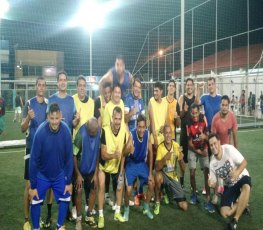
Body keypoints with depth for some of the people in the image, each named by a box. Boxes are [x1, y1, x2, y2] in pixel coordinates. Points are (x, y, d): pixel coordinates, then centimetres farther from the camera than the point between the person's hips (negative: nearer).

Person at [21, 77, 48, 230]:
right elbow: (23, 129, -10)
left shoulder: (49, 103, 6)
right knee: (29, 184, -1)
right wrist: (28, 118, -29)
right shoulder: (29, 103, -5)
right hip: (32, 148, -4)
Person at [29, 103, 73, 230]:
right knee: (35, 201, 1)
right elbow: (33, 160, -19)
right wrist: (33, 185, -14)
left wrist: (68, 181, -5)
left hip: (59, 174, 2)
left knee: (65, 199, 7)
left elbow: (69, 158, -10)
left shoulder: (66, 132, -21)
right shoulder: (40, 133, -27)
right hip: (42, 175, -2)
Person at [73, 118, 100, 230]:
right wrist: (78, 174, -15)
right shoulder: (81, 135, -28)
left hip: (92, 169, 4)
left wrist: (96, 173, -3)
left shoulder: (98, 133, -15)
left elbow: (97, 154, -5)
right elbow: (74, 156, -19)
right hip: (80, 169, -4)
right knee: (79, 191, -4)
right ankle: (78, 218, 13)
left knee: (93, 190, 7)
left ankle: (89, 216, 24)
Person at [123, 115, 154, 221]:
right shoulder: (131, 134, -27)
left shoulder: (147, 134, -13)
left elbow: (150, 152, -4)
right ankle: (126, 209, 16)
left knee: (151, 184, 0)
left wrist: (150, 172, -3)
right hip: (131, 164, -4)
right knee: (128, 190, -14)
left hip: (142, 163, 4)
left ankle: (146, 208, 24)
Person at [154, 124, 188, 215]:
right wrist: (164, 158, -40)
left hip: (173, 177, 2)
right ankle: (157, 203, -15)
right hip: (164, 175, -2)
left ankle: (168, 192, 25)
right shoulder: (160, 147, -17)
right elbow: (157, 168, -24)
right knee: (158, 176, -40)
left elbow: (183, 167, -6)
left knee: (184, 207, -6)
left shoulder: (176, 146, -9)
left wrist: (181, 159, -27)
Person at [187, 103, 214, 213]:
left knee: (207, 173, -10)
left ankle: (208, 201, -9)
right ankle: (194, 193, 26)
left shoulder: (203, 119, -16)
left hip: (204, 149, 0)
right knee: (192, 173, 1)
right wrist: (199, 151, -19)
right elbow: (190, 143, -11)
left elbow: (208, 134, -13)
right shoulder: (188, 124, -16)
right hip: (193, 150, 0)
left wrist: (205, 136, -35)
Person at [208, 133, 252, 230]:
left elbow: (244, 162, -18)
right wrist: (212, 184, -26)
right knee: (225, 213, -13)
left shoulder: (229, 149, -20)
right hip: (229, 186, 3)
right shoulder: (212, 163, -8)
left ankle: (235, 220, -28)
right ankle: (242, 205, 18)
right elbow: (215, 183, -1)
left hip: (242, 178, -3)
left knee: (246, 187, -42)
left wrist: (237, 172, -38)